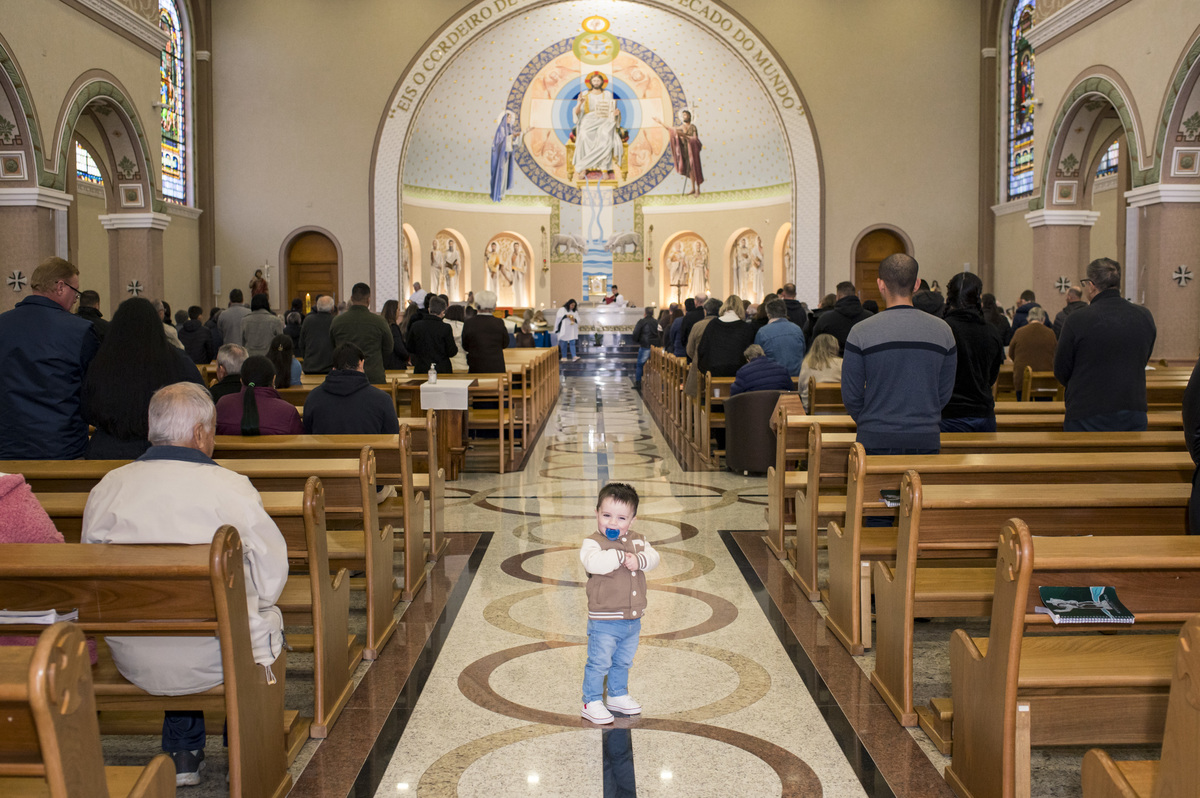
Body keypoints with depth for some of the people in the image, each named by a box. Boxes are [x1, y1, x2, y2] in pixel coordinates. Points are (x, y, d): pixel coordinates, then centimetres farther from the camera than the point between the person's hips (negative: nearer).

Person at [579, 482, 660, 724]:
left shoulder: (638, 540, 5)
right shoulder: (592, 542, -14)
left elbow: (653, 557, -7)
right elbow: (594, 562, -34)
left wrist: (638, 559, -26)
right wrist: (620, 556, -27)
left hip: (633, 620, 6)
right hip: (604, 621, -6)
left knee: (623, 662, 22)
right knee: (599, 663, 1)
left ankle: (618, 695, 40)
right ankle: (592, 703, 14)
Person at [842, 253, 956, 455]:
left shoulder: (861, 332, -7)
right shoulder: (942, 330, 2)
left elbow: (851, 395, -3)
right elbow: (945, 392, 8)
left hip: (877, 440, -2)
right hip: (927, 440, 2)